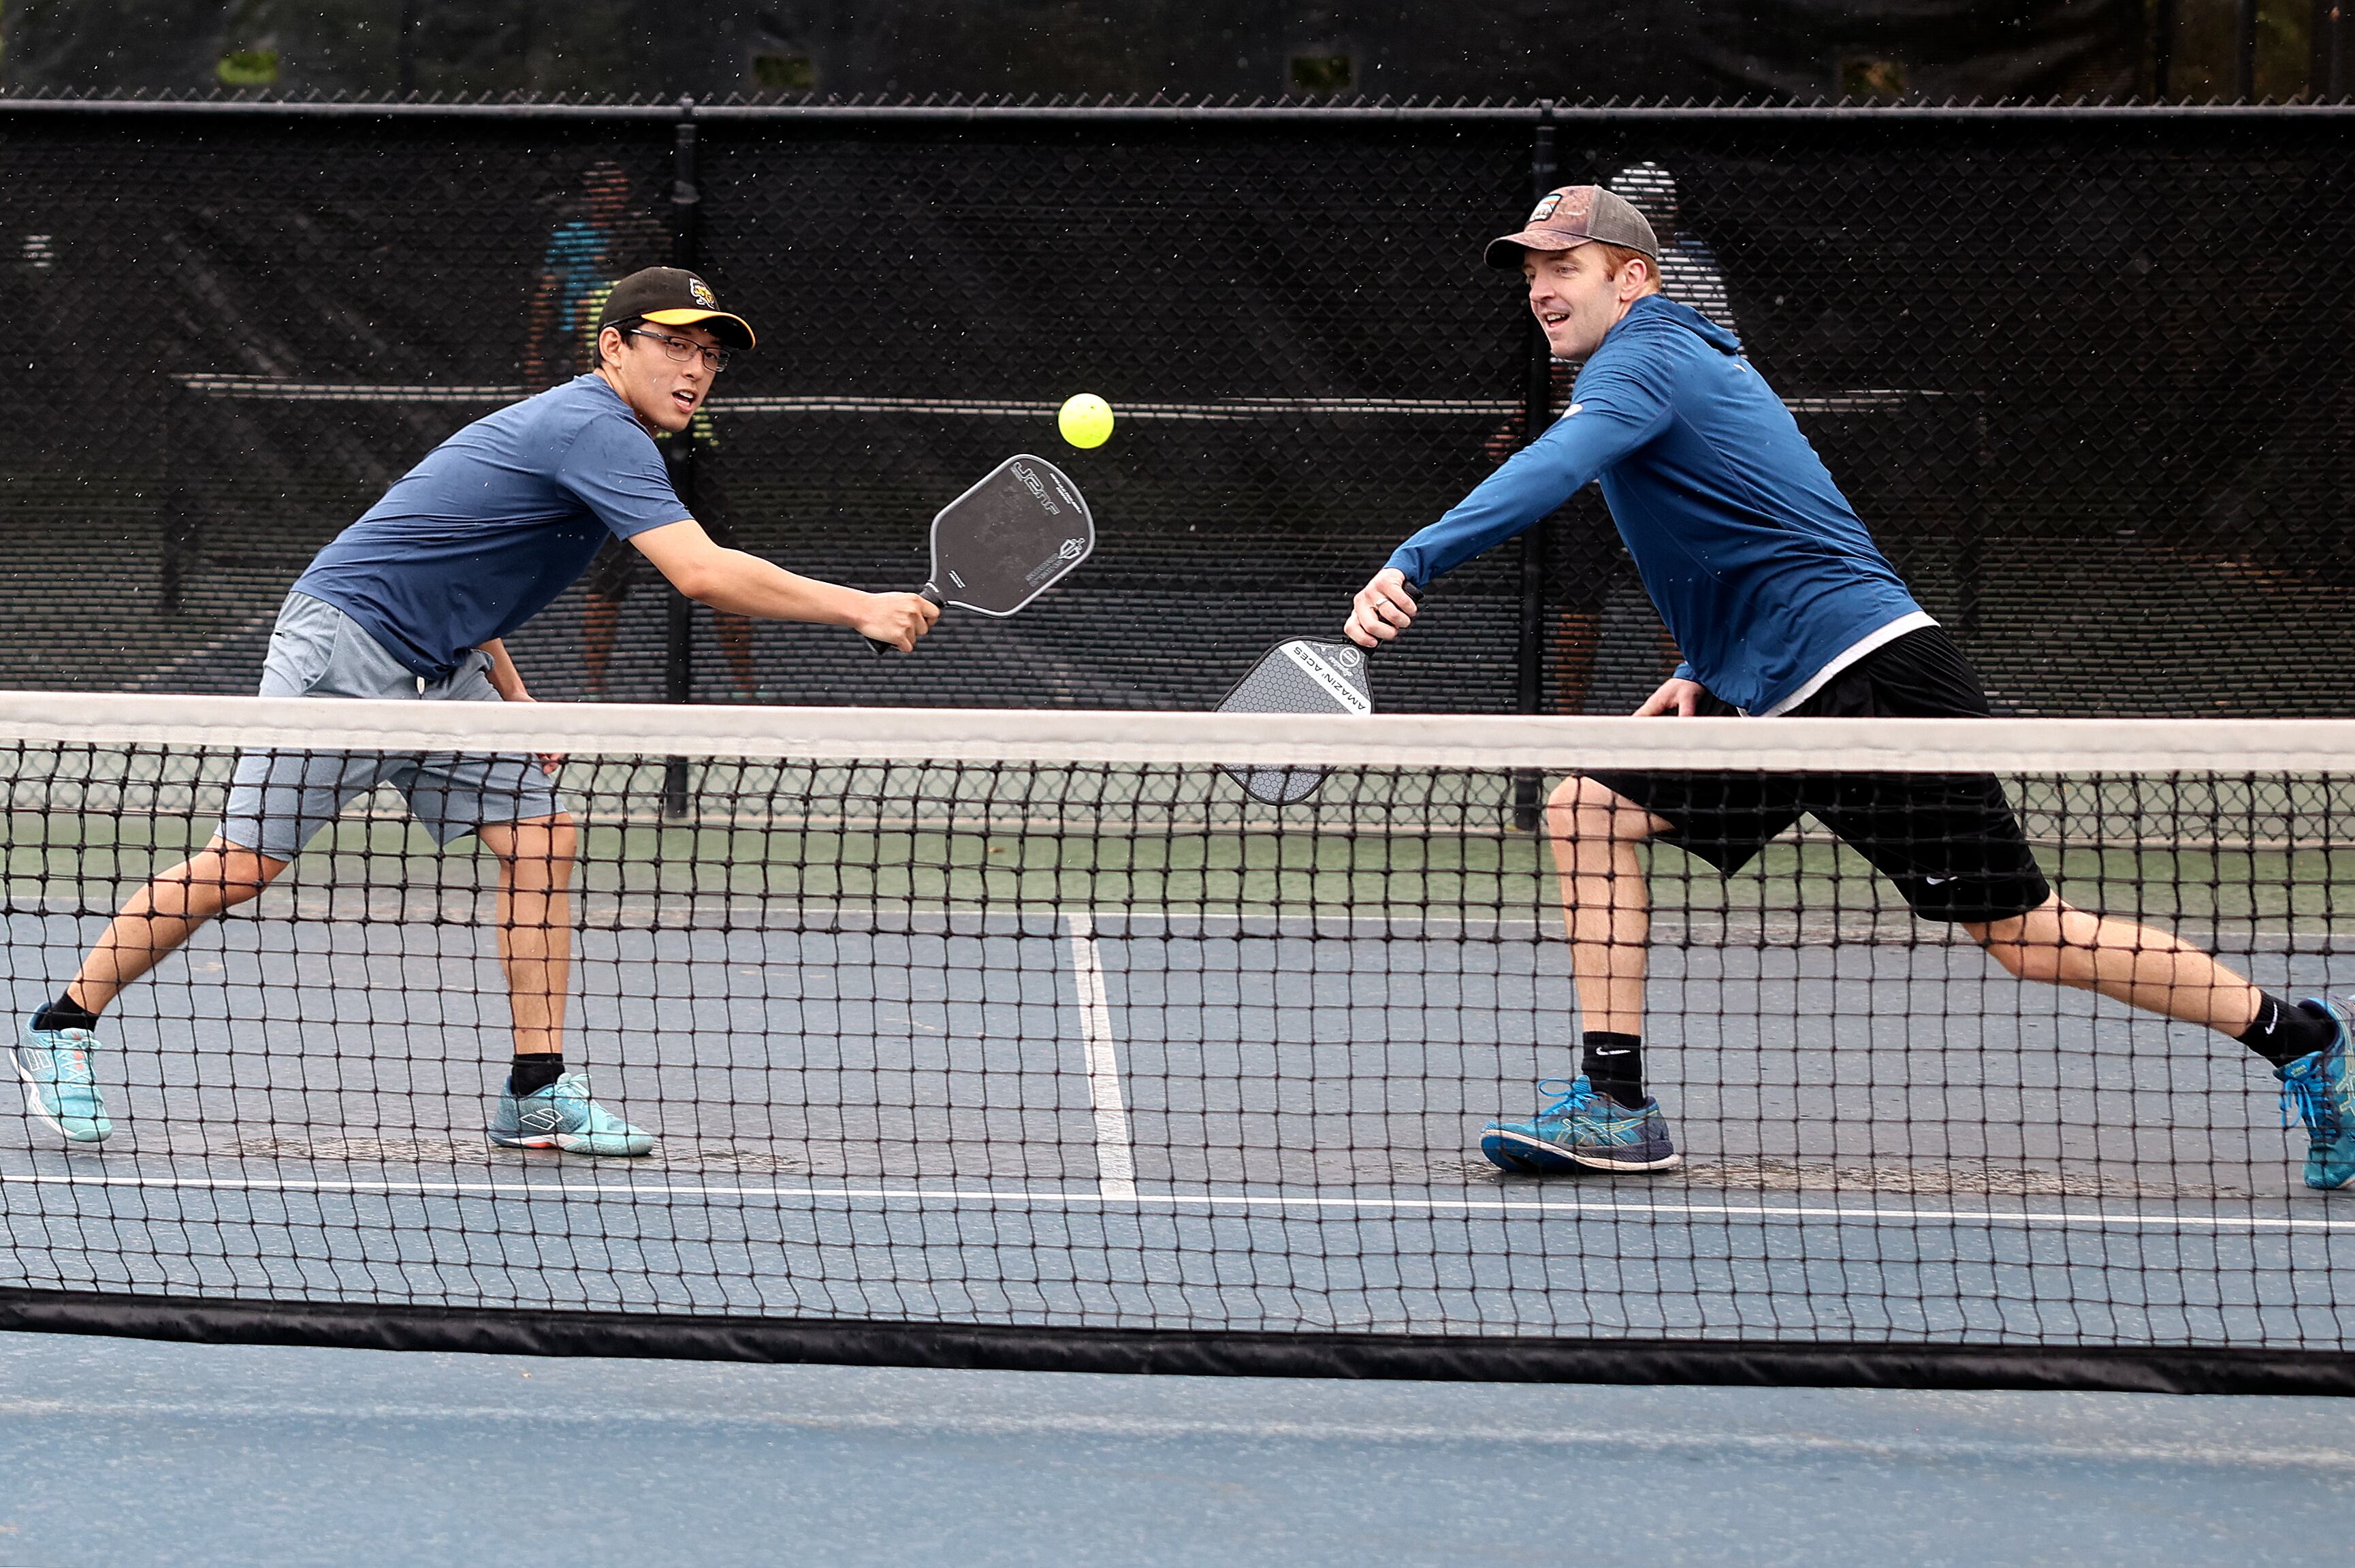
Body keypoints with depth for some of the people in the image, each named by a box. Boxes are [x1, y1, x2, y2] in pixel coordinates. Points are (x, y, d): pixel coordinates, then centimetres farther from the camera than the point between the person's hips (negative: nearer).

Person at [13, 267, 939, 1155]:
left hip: (438, 675, 10)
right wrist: (861, 610, -28)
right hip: (342, 648, -10)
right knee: (243, 867, -6)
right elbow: (704, 575, -31)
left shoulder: (572, 426, 13)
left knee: (541, 840, -2)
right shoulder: (600, 432, -20)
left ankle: (536, 1092, -1)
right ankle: (61, 1030, 9)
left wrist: (514, 699, 14)